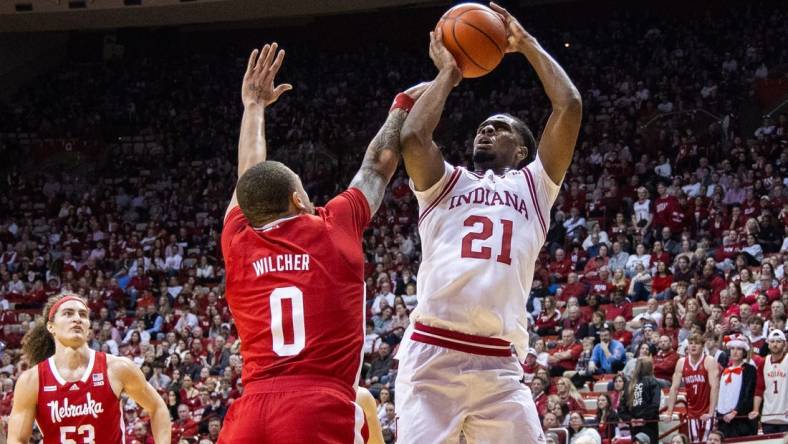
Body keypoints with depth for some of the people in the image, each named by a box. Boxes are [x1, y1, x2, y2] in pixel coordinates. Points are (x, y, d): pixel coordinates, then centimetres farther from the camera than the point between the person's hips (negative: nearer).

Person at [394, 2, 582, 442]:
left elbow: (570, 106, 11)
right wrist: (448, 73, 13)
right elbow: (413, 136, -2)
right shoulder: (445, 183, 19)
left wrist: (528, 44, 20)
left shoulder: (533, 186, 20)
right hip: (431, 356, -1)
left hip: (499, 364, 1)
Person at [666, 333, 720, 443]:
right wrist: (669, 412, 0)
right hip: (692, 412, 5)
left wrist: (711, 412, -23)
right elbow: (674, 388, 6)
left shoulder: (709, 362, -9)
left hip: (707, 412, -5)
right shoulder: (681, 363, 5)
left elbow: (714, 387, -16)